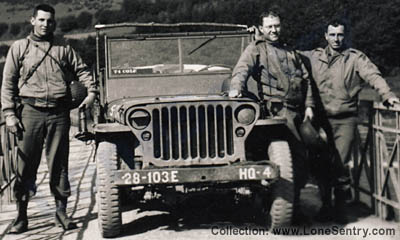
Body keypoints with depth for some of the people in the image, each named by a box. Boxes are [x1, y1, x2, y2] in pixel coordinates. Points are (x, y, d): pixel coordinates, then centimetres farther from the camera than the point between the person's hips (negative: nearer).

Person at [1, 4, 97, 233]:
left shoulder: (63, 47, 11)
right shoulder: (19, 47, 7)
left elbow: (82, 69, 15)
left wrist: (92, 91, -2)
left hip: (59, 112, 1)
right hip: (30, 111, -1)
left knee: (59, 163, 5)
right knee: (26, 165, 1)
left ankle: (61, 210, 14)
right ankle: (21, 215, 9)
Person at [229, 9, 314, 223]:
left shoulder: (290, 52, 24)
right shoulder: (255, 49, 6)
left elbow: (305, 79, 22)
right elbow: (242, 69, -11)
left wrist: (309, 105, 10)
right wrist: (237, 87, -32)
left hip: (298, 110, 7)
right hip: (278, 108, -7)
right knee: (298, 156, -13)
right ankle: (292, 206, -4)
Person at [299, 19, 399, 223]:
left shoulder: (355, 58, 2)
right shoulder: (314, 57, 11)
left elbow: (372, 75, -11)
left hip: (345, 120, -3)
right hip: (321, 118, 3)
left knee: (340, 164, -6)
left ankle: (340, 207, 10)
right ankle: (326, 205, 22)